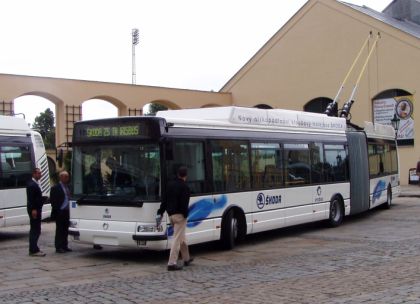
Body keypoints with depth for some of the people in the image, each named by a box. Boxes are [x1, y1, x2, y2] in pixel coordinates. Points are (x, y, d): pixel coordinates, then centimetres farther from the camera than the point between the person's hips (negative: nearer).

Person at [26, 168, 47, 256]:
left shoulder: (35, 184, 16)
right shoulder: (31, 184, -15)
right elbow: (30, 198, -22)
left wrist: (45, 198, 10)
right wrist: (33, 209, -26)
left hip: (36, 210, 11)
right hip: (34, 210, -11)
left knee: (34, 230, 14)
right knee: (35, 230, -9)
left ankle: (33, 249, 21)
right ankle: (34, 250, -7)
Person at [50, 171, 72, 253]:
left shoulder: (67, 187, 14)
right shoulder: (56, 188, -9)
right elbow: (52, 200, -10)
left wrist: (68, 209, 10)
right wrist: (56, 210, -13)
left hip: (66, 212, 7)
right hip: (59, 212, -7)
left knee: (65, 230, 11)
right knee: (59, 230, -3)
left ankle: (64, 246, 19)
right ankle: (58, 247, 2)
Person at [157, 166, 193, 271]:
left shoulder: (170, 185, 11)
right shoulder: (184, 187, -11)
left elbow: (164, 200, 11)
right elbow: (184, 204, -19)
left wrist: (160, 213, 11)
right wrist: (186, 215, -12)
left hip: (171, 214, 8)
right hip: (180, 215, -8)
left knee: (181, 237, 21)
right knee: (177, 238, -7)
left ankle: (186, 258, 33)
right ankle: (172, 263, -10)